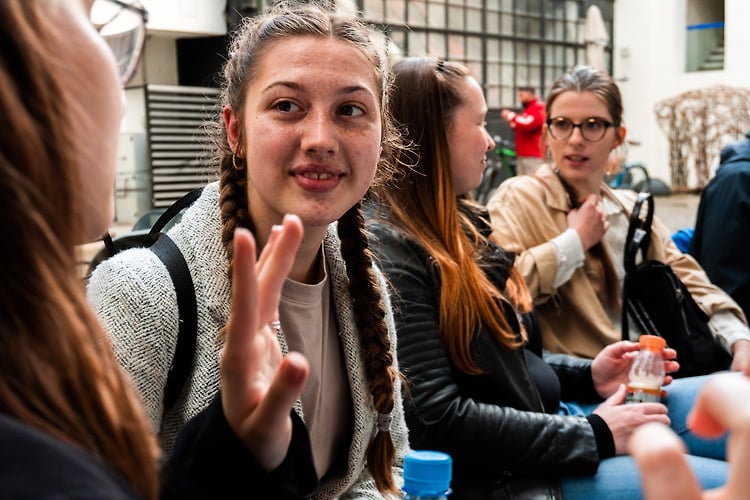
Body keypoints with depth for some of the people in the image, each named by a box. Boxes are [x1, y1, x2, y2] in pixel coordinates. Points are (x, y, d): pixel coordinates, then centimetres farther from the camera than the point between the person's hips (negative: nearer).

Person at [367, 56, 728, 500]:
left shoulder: (458, 224, 10)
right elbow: (436, 420, -24)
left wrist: (586, 377, 2)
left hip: (549, 417, 9)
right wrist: (591, 435, -17)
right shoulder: (387, 252, -19)